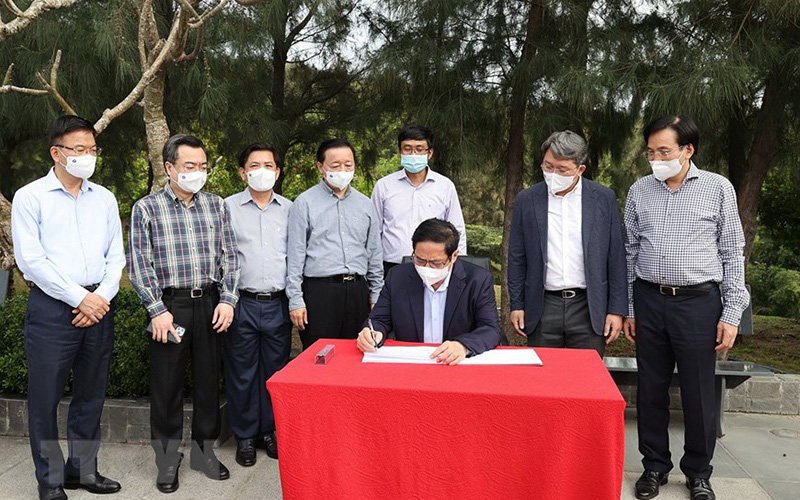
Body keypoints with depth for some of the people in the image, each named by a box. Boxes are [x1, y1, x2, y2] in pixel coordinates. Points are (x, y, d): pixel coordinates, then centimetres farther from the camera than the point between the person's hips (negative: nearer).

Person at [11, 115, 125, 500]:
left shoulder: (104, 198, 12)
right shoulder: (30, 197, -1)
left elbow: (116, 255, 10)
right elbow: (31, 260, -9)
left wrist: (103, 297, -5)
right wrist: (80, 298, -12)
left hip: (98, 306, 4)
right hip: (52, 307, -4)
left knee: (91, 395, 12)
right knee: (45, 397, 2)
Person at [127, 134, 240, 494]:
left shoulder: (216, 206, 7)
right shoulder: (146, 208, -2)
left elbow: (229, 257, 7)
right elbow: (138, 264, -5)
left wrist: (227, 300, -3)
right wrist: (157, 311, -11)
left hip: (210, 304, 3)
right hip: (168, 305, -2)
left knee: (209, 379, 11)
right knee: (167, 383, 6)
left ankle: (204, 451, 27)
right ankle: (168, 459, 23)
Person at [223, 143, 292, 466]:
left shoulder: (289, 209, 8)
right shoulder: (228, 207, 2)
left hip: (278, 304, 2)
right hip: (242, 303, -2)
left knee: (276, 371, 10)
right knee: (242, 374, 6)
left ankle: (271, 432, 26)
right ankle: (245, 437, 22)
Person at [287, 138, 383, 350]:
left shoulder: (365, 205, 13)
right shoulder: (304, 203, 1)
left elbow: (374, 255, 16)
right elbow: (295, 256, -2)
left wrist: (376, 297, 12)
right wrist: (295, 301, -6)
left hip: (358, 291, 4)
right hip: (319, 290, -3)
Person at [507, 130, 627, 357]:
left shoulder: (604, 198, 1)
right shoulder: (526, 200, 3)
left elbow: (616, 258, 3)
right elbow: (517, 258, 7)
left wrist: (616, 310, 1)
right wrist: (516, 305, 5)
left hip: (589, 308, 0)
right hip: (542, 310, 1)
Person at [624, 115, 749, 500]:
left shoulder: (718, 188, 0)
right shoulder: (639, 190, 7)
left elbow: (732, 253, 2)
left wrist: (731, 314, -3)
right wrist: (628, 308, 9)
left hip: (698, 301, -2)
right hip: (648, 300, 3)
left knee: (698, 394, 5)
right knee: (651, 389, 10)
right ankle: (655, 466, 25)